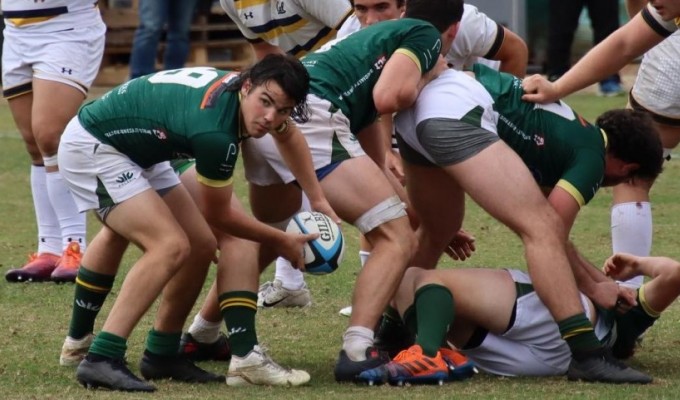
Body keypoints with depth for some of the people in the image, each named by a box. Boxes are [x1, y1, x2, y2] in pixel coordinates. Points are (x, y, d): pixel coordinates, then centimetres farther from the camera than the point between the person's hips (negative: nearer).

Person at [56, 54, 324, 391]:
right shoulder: (216, 132, -33)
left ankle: (162, 354, 31)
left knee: (201, 245, 19)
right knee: (171, 246, -25)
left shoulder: (241, 85, -8)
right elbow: (217, 215, -13)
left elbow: (288, 134, 19)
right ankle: (100, 360, -27)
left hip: (136, 152, 10)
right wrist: (281, 241, -1)